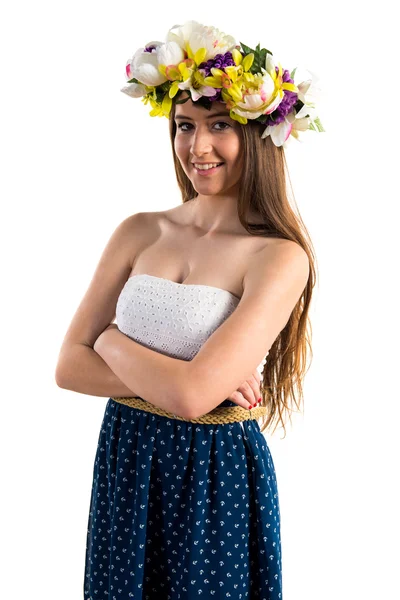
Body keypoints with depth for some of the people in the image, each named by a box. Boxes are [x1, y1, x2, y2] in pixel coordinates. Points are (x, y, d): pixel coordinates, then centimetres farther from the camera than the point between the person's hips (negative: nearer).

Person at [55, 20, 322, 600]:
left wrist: (111, 340, -8)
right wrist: (174, 378, -16)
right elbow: (70, 366, -3)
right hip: (124, 461, 4)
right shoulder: (139, 232, 0)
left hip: (215, 476, -4)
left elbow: (192, 394, -23)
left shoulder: (280, 257, -14)